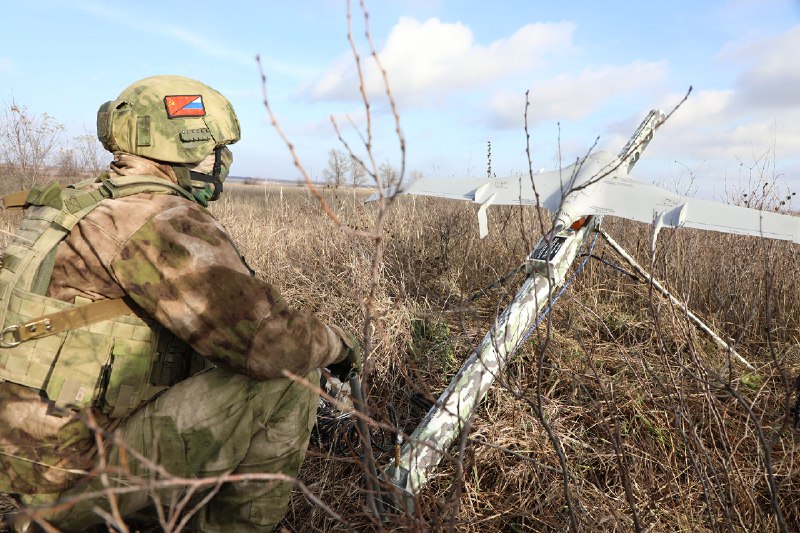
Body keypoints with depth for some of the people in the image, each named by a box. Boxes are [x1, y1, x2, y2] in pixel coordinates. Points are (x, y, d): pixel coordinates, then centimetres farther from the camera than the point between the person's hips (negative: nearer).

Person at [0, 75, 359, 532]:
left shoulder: (91, 205, 9)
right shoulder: (162, 219, -20)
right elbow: (270, 342, -27)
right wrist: (336, 342, -8)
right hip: (79, 475, -9)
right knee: (288, 375, -12)